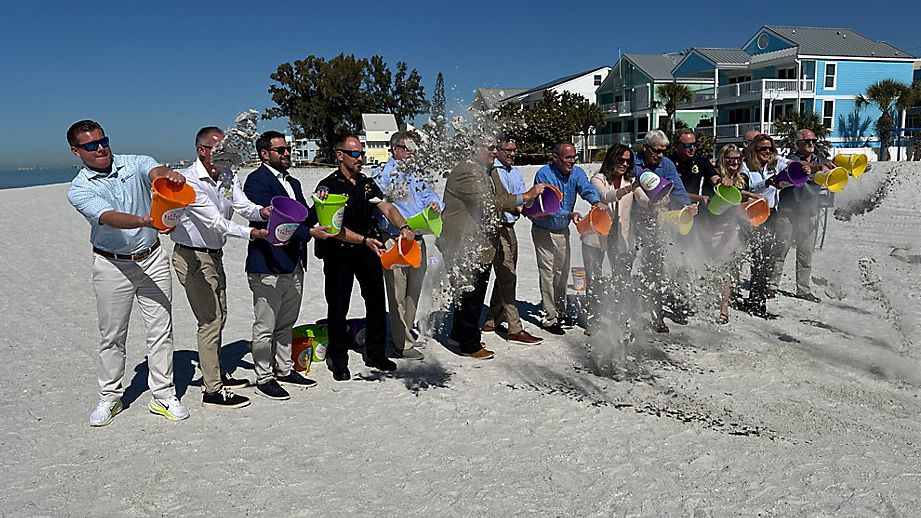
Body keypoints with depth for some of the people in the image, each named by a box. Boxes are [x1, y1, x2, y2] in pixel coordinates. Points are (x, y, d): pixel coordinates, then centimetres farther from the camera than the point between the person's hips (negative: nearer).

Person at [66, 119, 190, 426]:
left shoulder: (135, 164, -2)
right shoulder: (79, 190, -7)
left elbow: (155, 171, -26)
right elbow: (109, 217, -26)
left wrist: (170, 174, -53)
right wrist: (146, 221, -46)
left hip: (152, 258, 1)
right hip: (112, 265, -1)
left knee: (161, 329, 4)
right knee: (112, 335, 8)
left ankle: (163, 395, 15)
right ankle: (110, 397, 24)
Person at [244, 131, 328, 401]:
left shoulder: (293, 183, 18)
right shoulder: (257, 180, -10)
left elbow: (303, 218, 16)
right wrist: (310, 232, -23)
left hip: (294, 265, 9)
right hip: (268, 267, -8)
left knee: (286, 323, 19)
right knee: (265, 328, 3)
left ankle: (284, 370, 31)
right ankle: (264, 378, 15)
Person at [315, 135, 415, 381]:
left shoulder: (367, 183, 9)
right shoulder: (328, 186, -10)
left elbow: (387, 208, -2)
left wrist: (403, 226, -22)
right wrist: (364, 240, -30)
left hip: (368, 251, 5)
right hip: (339, 253, -5)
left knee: (377, 303, 11)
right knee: (338, 307, 3)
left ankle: (375, 354, 27)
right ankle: (338, 360, 18)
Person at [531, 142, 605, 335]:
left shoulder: (577, 173, -3)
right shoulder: (543, 174, -19)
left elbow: (586, 188, -23)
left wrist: (596, 202, -45)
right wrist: (569, 214, -44)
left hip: (563, 230, 6)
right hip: (544, 231, -6)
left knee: (562, 273, 16)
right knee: (547, 273, -6)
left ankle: (560, 311, 32)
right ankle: (550, 318, 0)